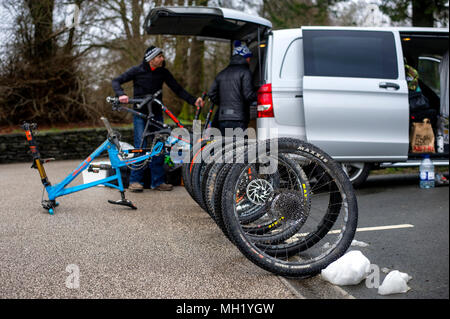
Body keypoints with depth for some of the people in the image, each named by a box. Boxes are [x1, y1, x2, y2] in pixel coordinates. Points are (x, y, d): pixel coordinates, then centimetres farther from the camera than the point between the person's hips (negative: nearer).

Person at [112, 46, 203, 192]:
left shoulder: (163, 72, 4)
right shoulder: (137, 70, -4)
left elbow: (177, 89, 3)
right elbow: (116, 81, -2)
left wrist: (193, 100, -11)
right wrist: (121, 95, -22)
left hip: (156, 114, 4)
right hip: (140, 113, -3)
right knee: (141, 147, -10)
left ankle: (158, 181, 8)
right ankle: (135, 181, 0)